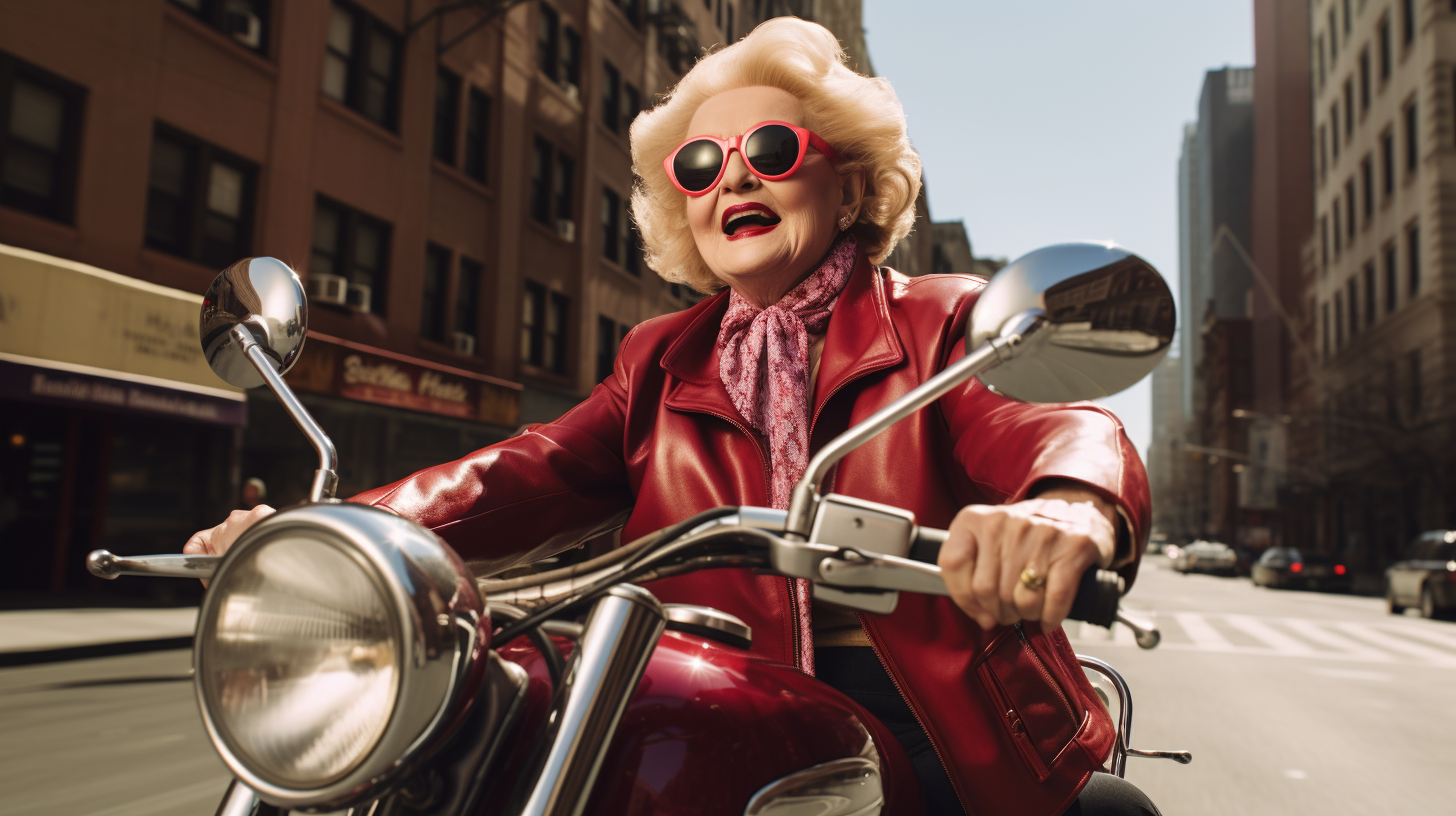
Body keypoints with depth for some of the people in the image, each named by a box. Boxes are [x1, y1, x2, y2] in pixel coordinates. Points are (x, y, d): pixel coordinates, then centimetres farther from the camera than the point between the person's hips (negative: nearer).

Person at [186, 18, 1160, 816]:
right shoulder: (662, 362, 14)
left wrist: (1069, 508, -39)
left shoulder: (941, 322, 3)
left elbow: (1065, 427, -13)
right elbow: (535, 474, 1)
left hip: (940, 738, -1)